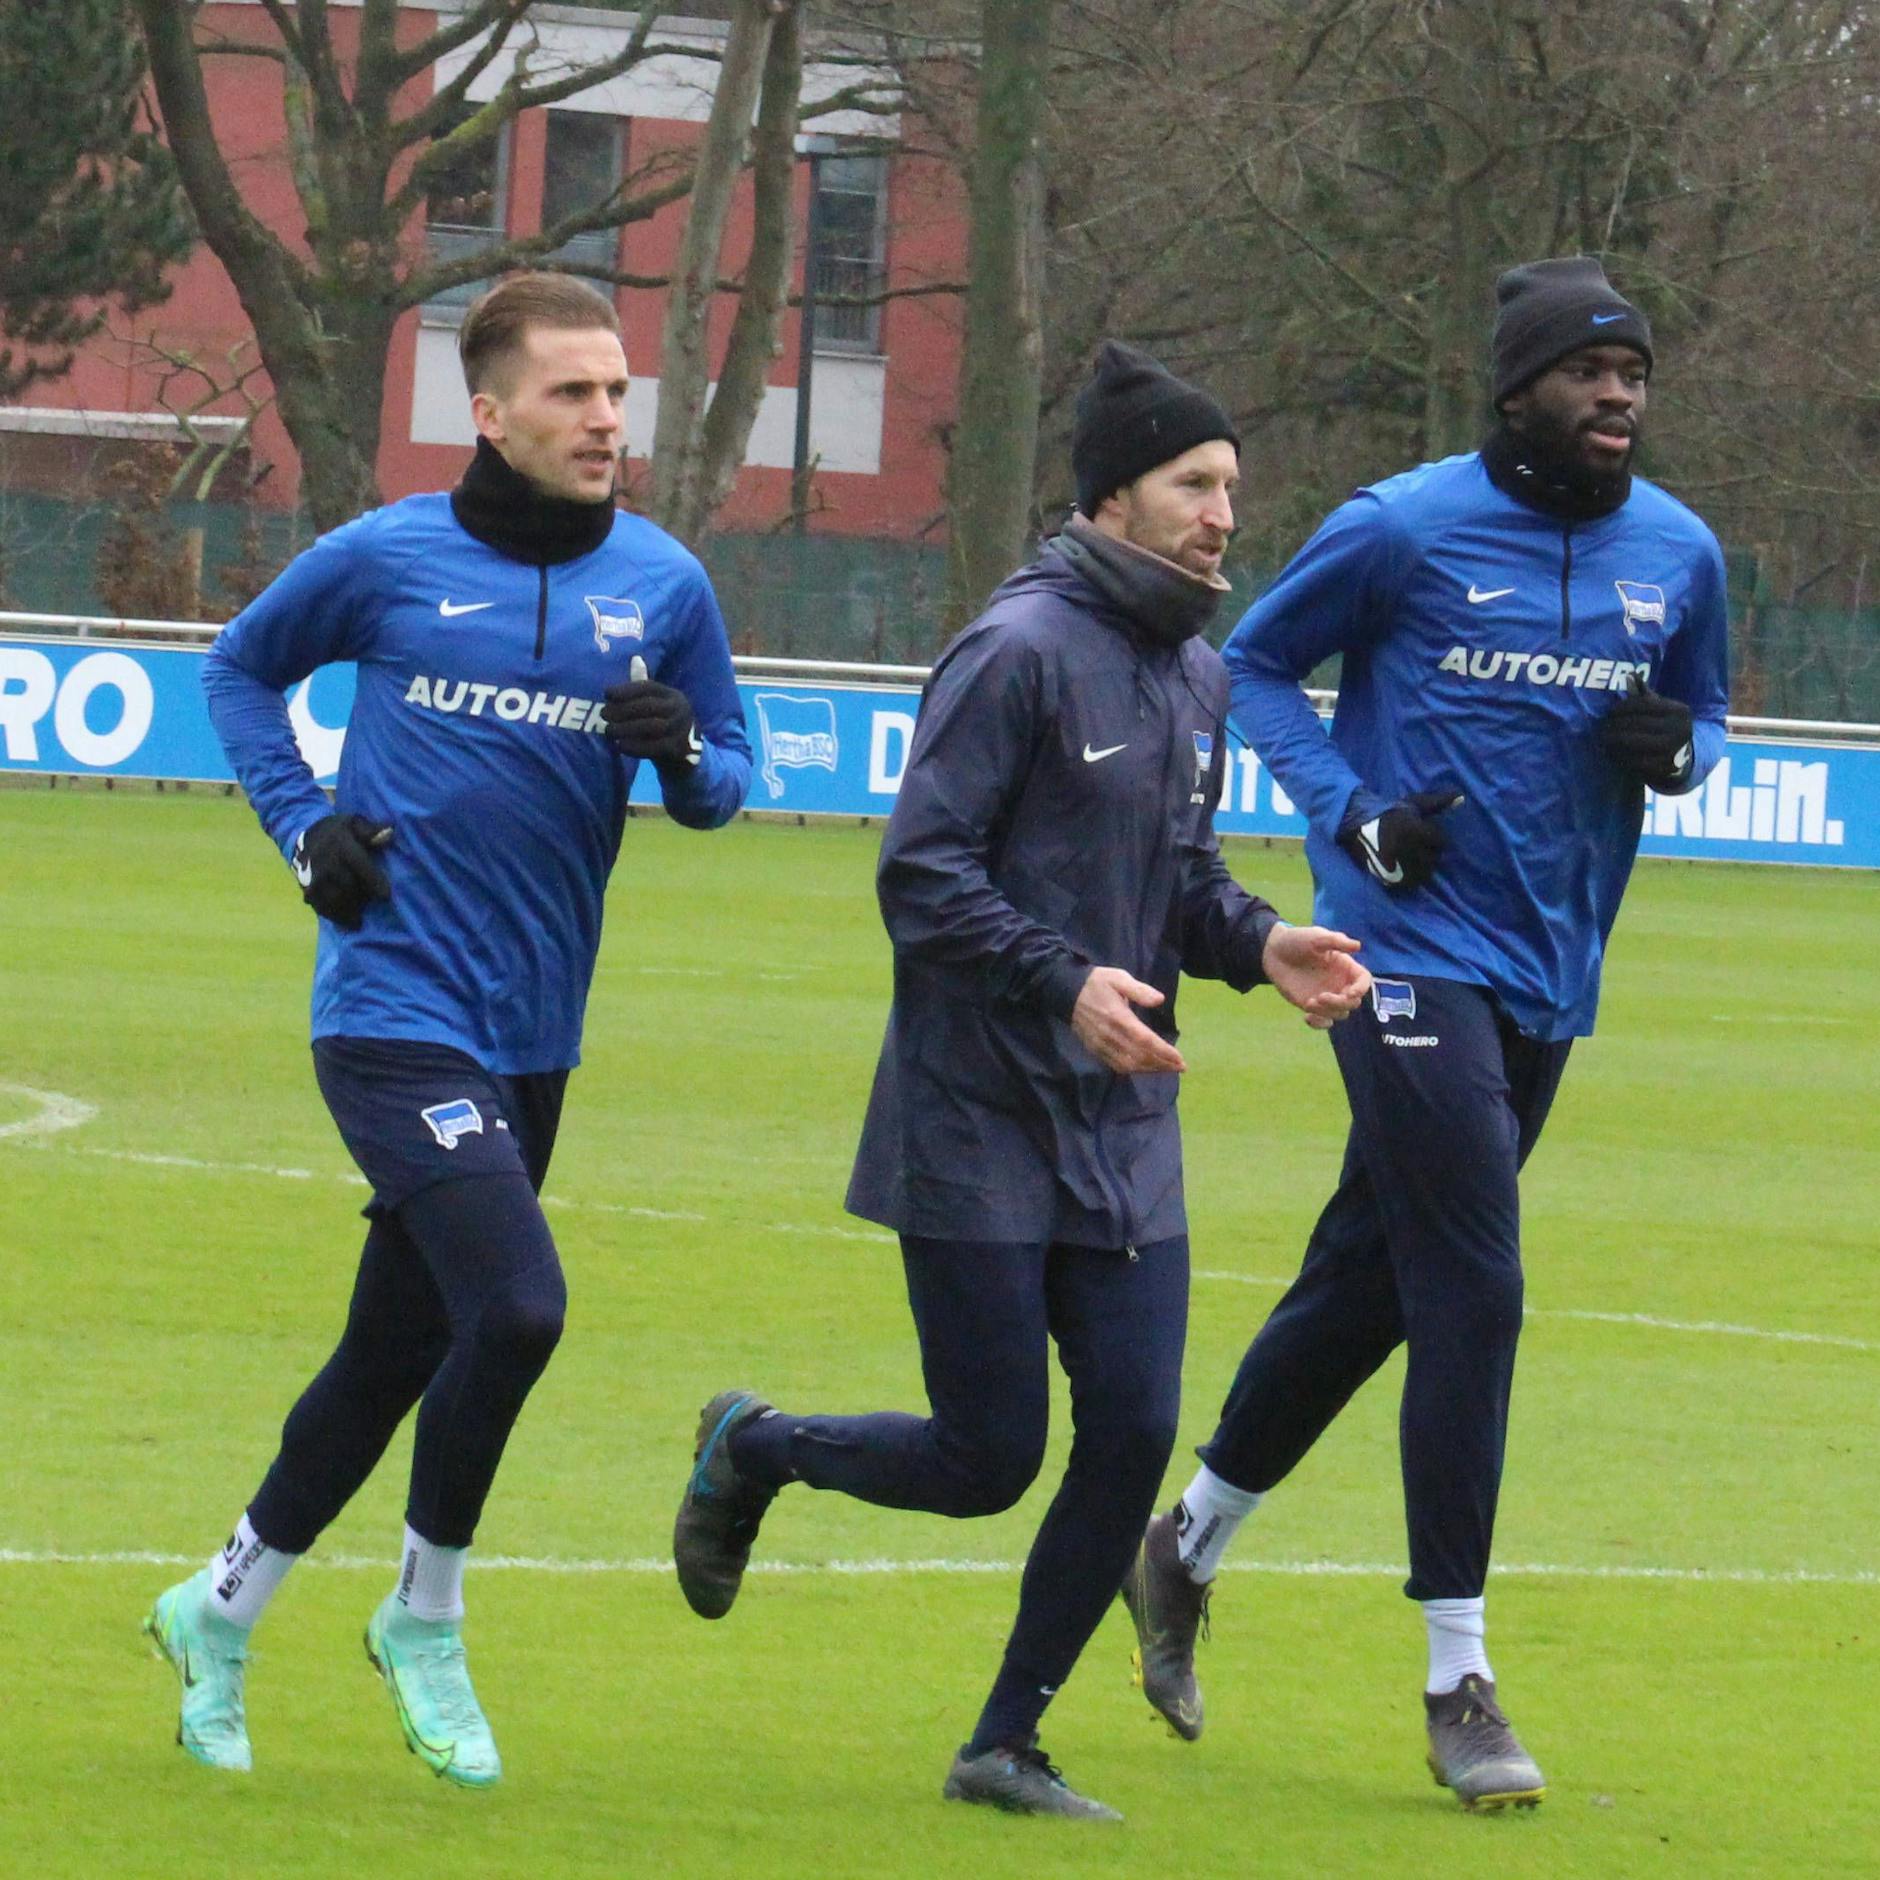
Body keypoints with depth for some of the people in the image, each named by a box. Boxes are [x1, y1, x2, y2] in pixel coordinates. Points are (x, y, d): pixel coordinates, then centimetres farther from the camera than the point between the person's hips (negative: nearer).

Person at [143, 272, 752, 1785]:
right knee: (514, 1304, -19)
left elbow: (730, 776, 11)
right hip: (395, 1009, -5)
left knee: (399, 1351, 12)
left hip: (532, 1035, 5)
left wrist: (685, 756, -12)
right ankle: (426, 1620, 2)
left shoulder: (666, 584, 3)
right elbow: (242, 669, 13)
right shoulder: (389, 557, -4)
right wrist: (301, 824, 0)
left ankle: (221, 1615, 30)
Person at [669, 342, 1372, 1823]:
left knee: (1133, 1438, -1)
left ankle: (1008, 1744, 12)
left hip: (1126, 1137, 7)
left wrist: (1258, 943, 1)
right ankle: (751, 1451, 27)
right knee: (987, 1459, -3)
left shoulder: (1198, 681, 11)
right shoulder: (1021, 651, -14)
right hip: (978, 1129, -7)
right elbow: (924, 872, -16)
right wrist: (1066, 982, -26)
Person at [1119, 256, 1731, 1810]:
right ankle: (1458, 1682, -8)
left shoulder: (1679, 553, 5)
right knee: (1474, 1292, -13)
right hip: (1413, 952, -6)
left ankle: (1190, 1549, 35)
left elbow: (1705, 718, 20)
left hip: (1550, 981, 6)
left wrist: (1675, 749, -5)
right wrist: (1352, 816, -10)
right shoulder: (1405, 528, -8)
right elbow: (1260, 663, 5)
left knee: (1371, 1283, 15)